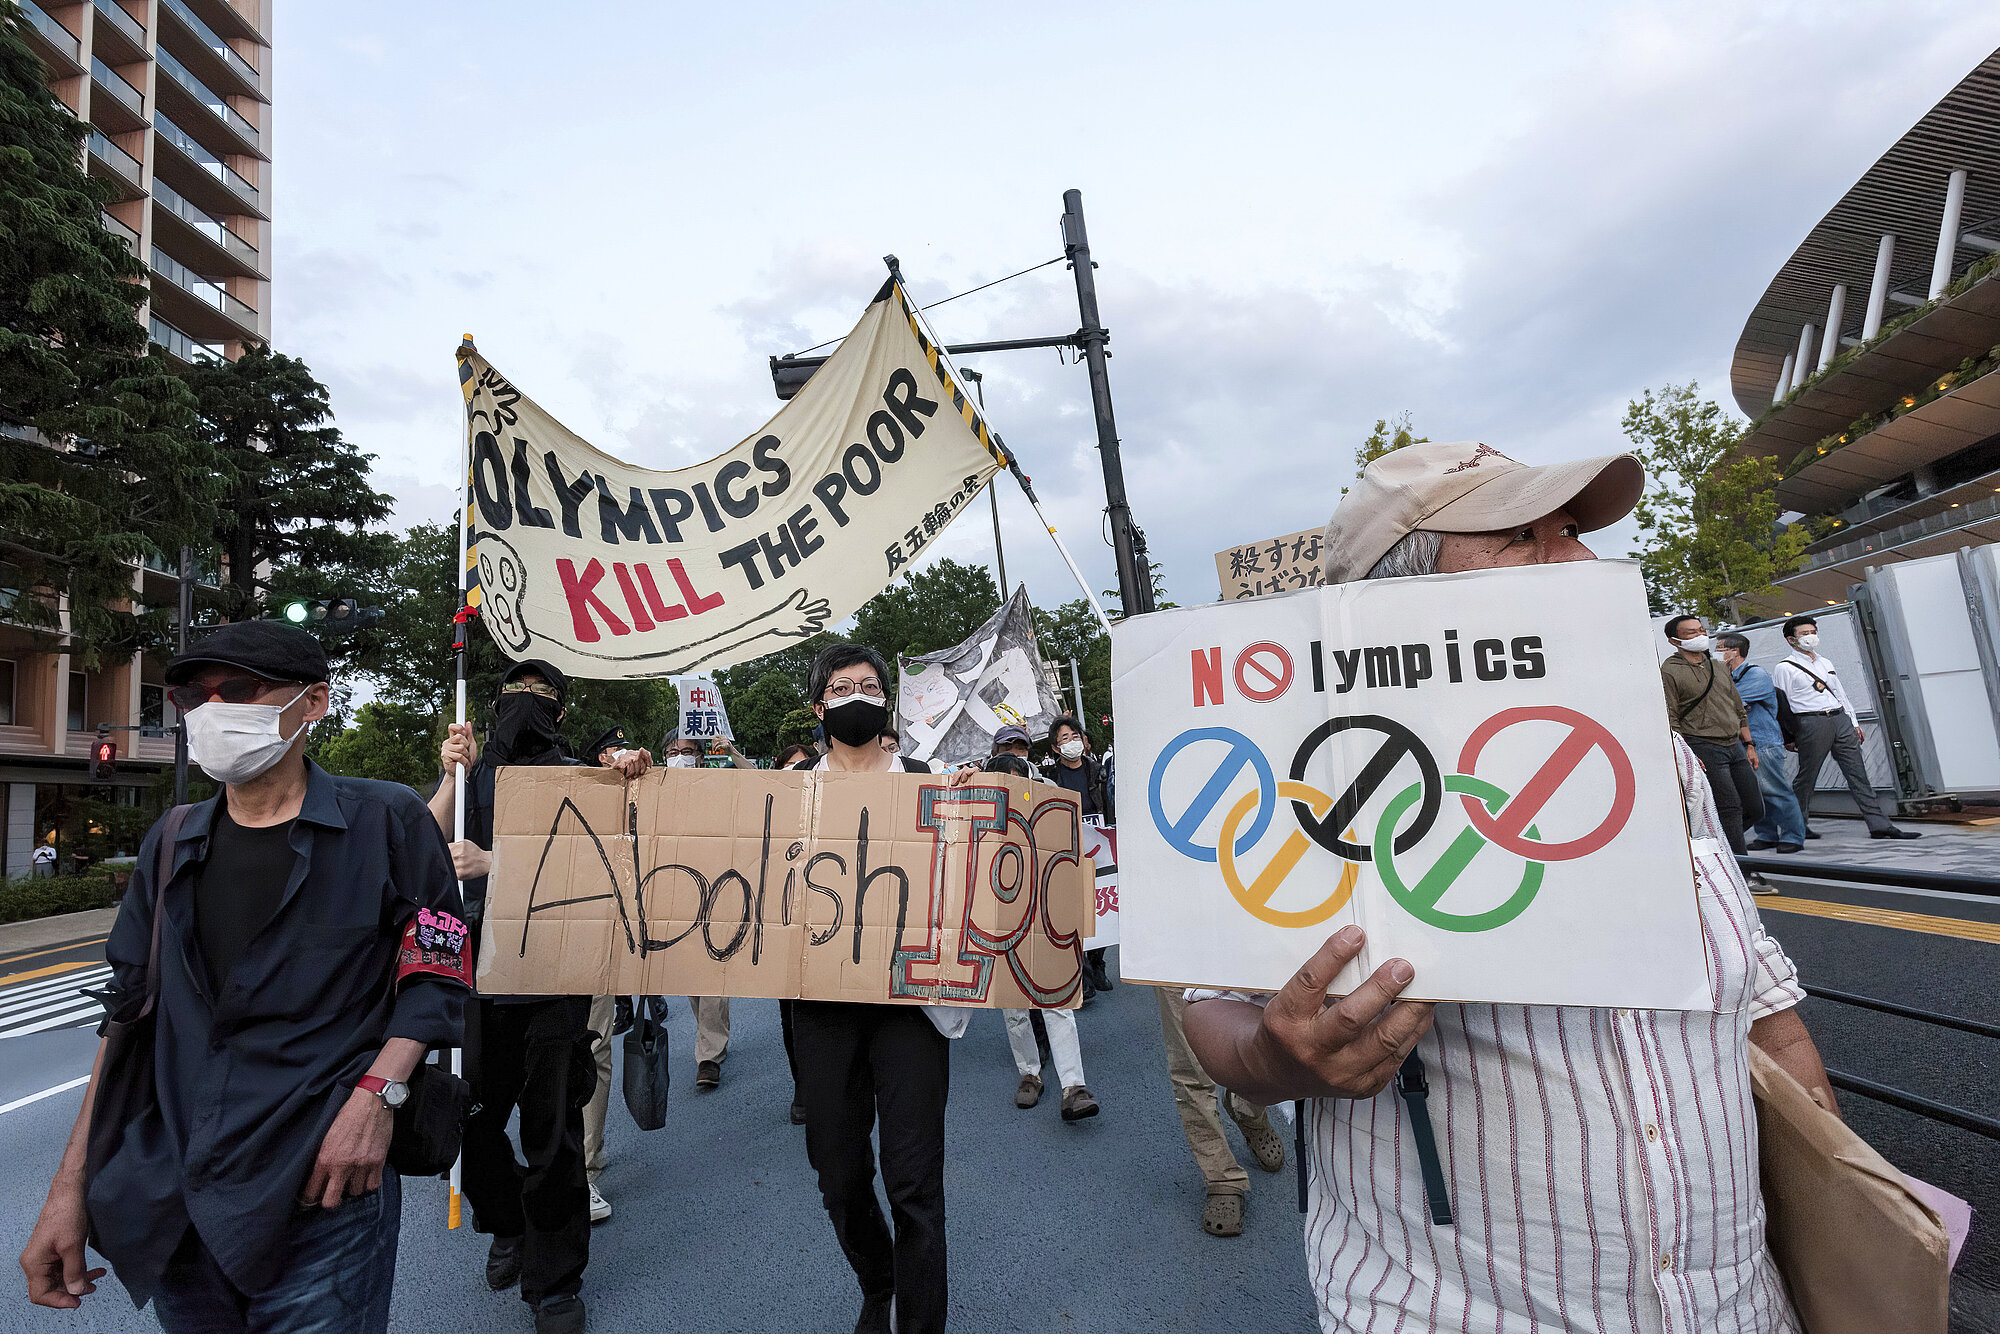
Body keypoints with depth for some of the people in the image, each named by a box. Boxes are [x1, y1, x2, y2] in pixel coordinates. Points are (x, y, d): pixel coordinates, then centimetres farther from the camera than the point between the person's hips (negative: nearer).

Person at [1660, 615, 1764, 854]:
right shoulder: (1669, 671, -6)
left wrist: (1749, 745, 17)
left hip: (1735, 745, 8)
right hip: (1704, 748, -8)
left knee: (1755, 809, 7)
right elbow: (1670, 720, -11)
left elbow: (1739, 710, 23)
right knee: (1730, 809, -8)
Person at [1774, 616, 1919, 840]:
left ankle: (1879, 824, 5)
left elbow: (1840, 693, 23)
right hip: (1810, 723, -6)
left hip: (1841, 720, 6)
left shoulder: (1826, 663, 20)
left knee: (1858, 773, 4)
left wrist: (1854, 724, 17)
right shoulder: (1784, 669, -2)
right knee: (1806, 777, -1)